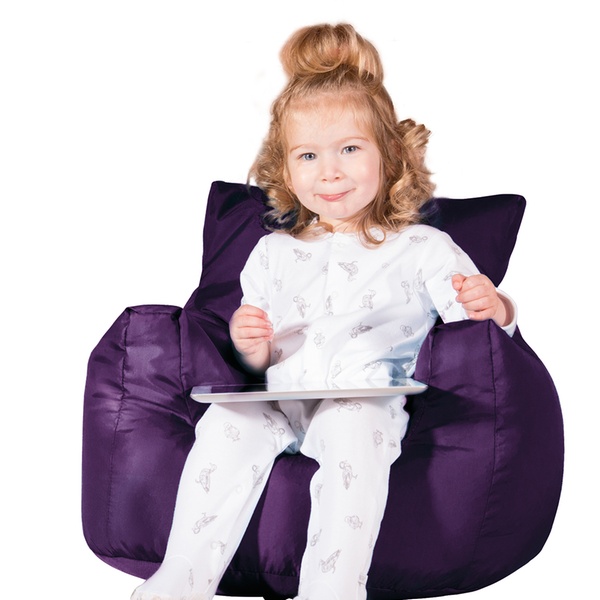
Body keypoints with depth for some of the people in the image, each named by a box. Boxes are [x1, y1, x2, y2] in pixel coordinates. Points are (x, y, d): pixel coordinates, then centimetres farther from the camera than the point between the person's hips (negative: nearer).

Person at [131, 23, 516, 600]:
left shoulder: (421, 248, 9)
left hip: (365, 403, -3)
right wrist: (251, 347, -4)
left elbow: (478, 322, 0)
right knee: (226, 422, -26)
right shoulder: (274, 253, 19)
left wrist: (494, 306, -24)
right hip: (278, 401, 3)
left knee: (352, 427, -35)